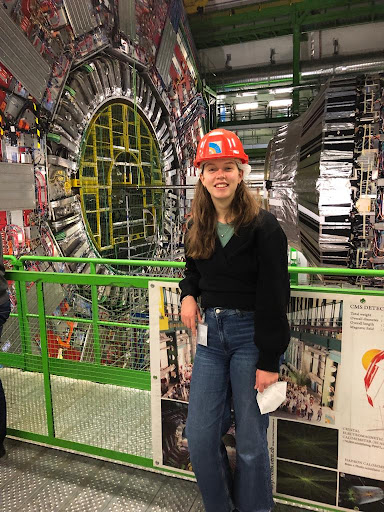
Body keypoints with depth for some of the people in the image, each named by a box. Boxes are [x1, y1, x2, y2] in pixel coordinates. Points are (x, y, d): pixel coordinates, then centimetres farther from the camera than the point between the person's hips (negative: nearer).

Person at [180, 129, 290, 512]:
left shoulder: (264, 226, -12)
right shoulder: (197, 227, 5)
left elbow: (273, 296, -13)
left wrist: (269, 361, -13)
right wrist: (187, 294, -1)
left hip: (251, 335, -5)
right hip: (210, 334, 5)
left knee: (250, 441, 8)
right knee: (200, 437, 9)